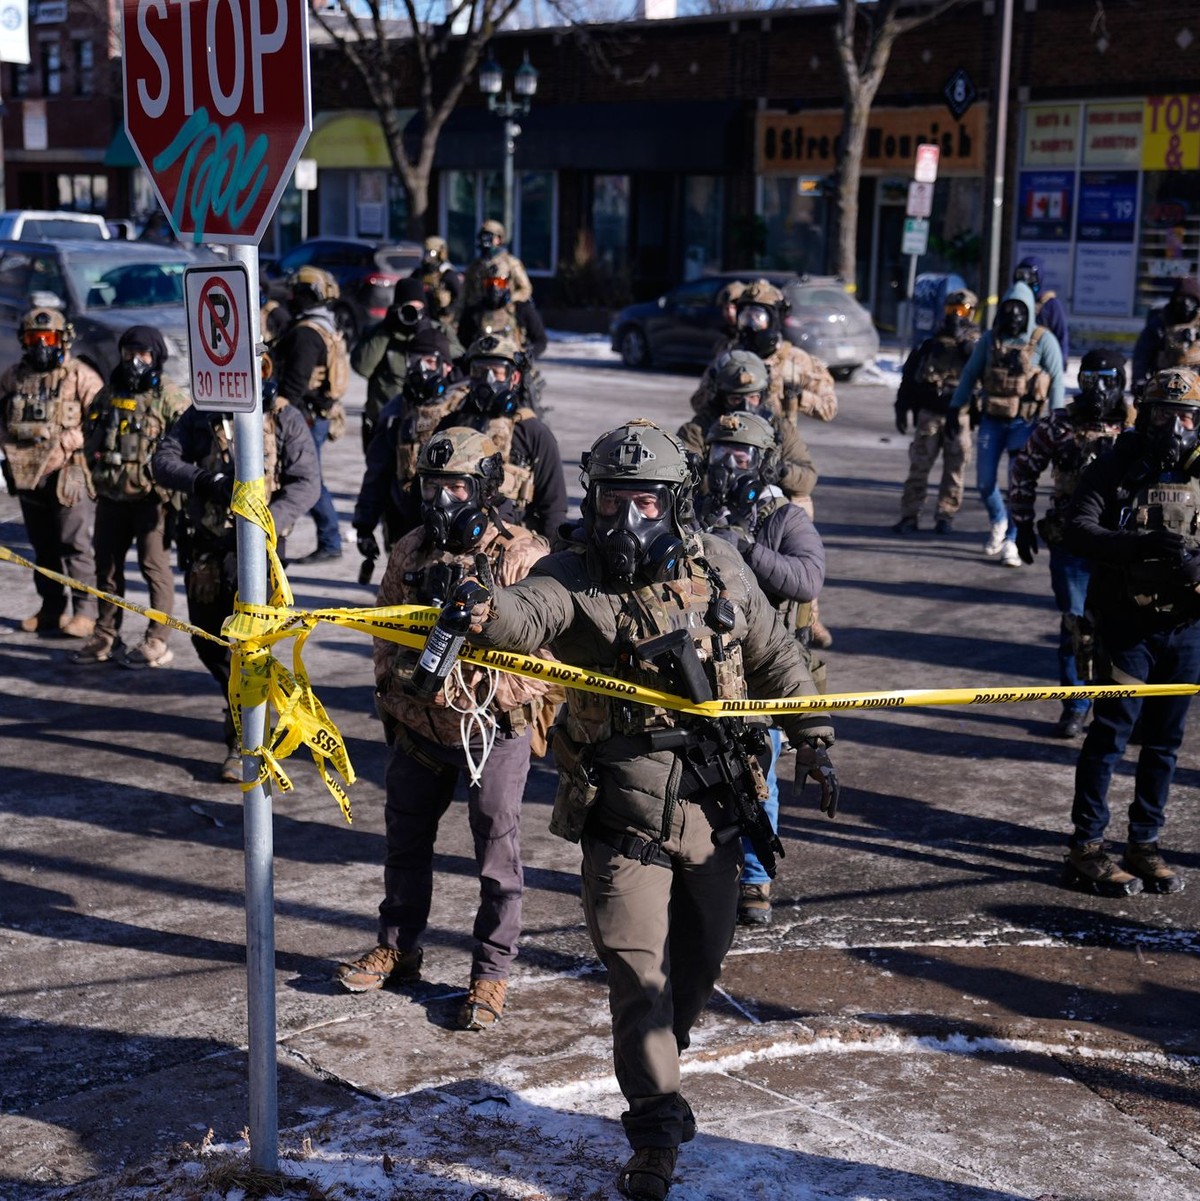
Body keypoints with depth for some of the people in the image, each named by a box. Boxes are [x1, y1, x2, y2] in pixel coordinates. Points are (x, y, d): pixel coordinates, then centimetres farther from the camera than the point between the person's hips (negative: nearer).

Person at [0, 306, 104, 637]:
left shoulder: (80, 375, -3)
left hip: (67, 473, -6)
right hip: (27, 474, 6)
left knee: (75, 544, -7)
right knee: (42, 545, 12)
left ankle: (85, 610, -2)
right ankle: (51, 608, 21)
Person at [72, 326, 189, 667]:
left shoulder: (171, 398, -7)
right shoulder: (108, 394, 12)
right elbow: (89, 437, 23)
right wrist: (99, 469, 11)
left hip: (151, 498, -7)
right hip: (111, 497, 7)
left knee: (154, 566, -3)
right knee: (107, 565, 12)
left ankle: (157, 642, 2)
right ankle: (105, 638, 23)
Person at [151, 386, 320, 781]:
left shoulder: (285, 419, -4)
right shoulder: (200, 416, 6)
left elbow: (307, 483, -8)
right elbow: (162, 461, 0)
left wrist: (266, 523, -22)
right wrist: (202, 479, -21)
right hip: (205, 543, 5)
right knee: (206, 639, 14)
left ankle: (242, 744, -4)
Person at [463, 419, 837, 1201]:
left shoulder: (718, 567, 2)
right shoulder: (574, 579, -9)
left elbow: (776, 658, 14)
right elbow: (529, 609, -33)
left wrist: (814, 741, 13)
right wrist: (483, 617, -55)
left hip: (713, 804, 4)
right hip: (624, 809, -4)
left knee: (700, 957, 17)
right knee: (637, 965, -8)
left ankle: (658, 1070, 42)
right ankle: (657, 1126, 4)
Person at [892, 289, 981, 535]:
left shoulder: (976, 343, 7)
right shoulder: (932, 342, 11)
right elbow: (909, 375, 13)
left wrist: (966, 342, -15)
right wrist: (902, 408, 7)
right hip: (929, 414, 1)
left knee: (955, 469, 1)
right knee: (918, 466, -1)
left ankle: (945, 517, 10)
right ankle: (910, 516, 3)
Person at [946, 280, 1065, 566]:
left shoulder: (1043, 340, -5)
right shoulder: (990, 338, 5)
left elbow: (1057, 381, -5)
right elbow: (969, 375, 11)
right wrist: (955, 409, 7)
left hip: (1025, 421, -3)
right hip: (992, 419, 3)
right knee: (985, 479, 4)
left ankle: (1011, 542, 4)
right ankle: (999, 522, 32)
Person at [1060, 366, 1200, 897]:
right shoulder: (1115, 469, -3)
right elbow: (1077, 531, -15)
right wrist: (1139, 544, -30)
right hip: (1127, 626, -4)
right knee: (1111, 731, -4)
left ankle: (1144, 843, 22)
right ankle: (1086, 847, 4)